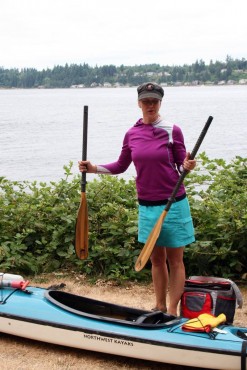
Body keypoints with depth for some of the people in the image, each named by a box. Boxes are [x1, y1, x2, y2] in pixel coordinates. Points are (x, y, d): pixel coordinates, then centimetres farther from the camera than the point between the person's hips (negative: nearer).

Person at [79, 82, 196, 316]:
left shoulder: (172, 131, -7)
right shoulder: (132, 134, 4)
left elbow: (181, 165, -2)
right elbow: (120, 166, 14)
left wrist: (187, 166, -24)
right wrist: (93, 168, 3)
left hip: (173, 204, -4)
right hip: (147, 206, 4)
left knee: (175, 261, 5)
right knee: (156, 259, 14)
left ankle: (172, 312, 13)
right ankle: (160, 307, 27)